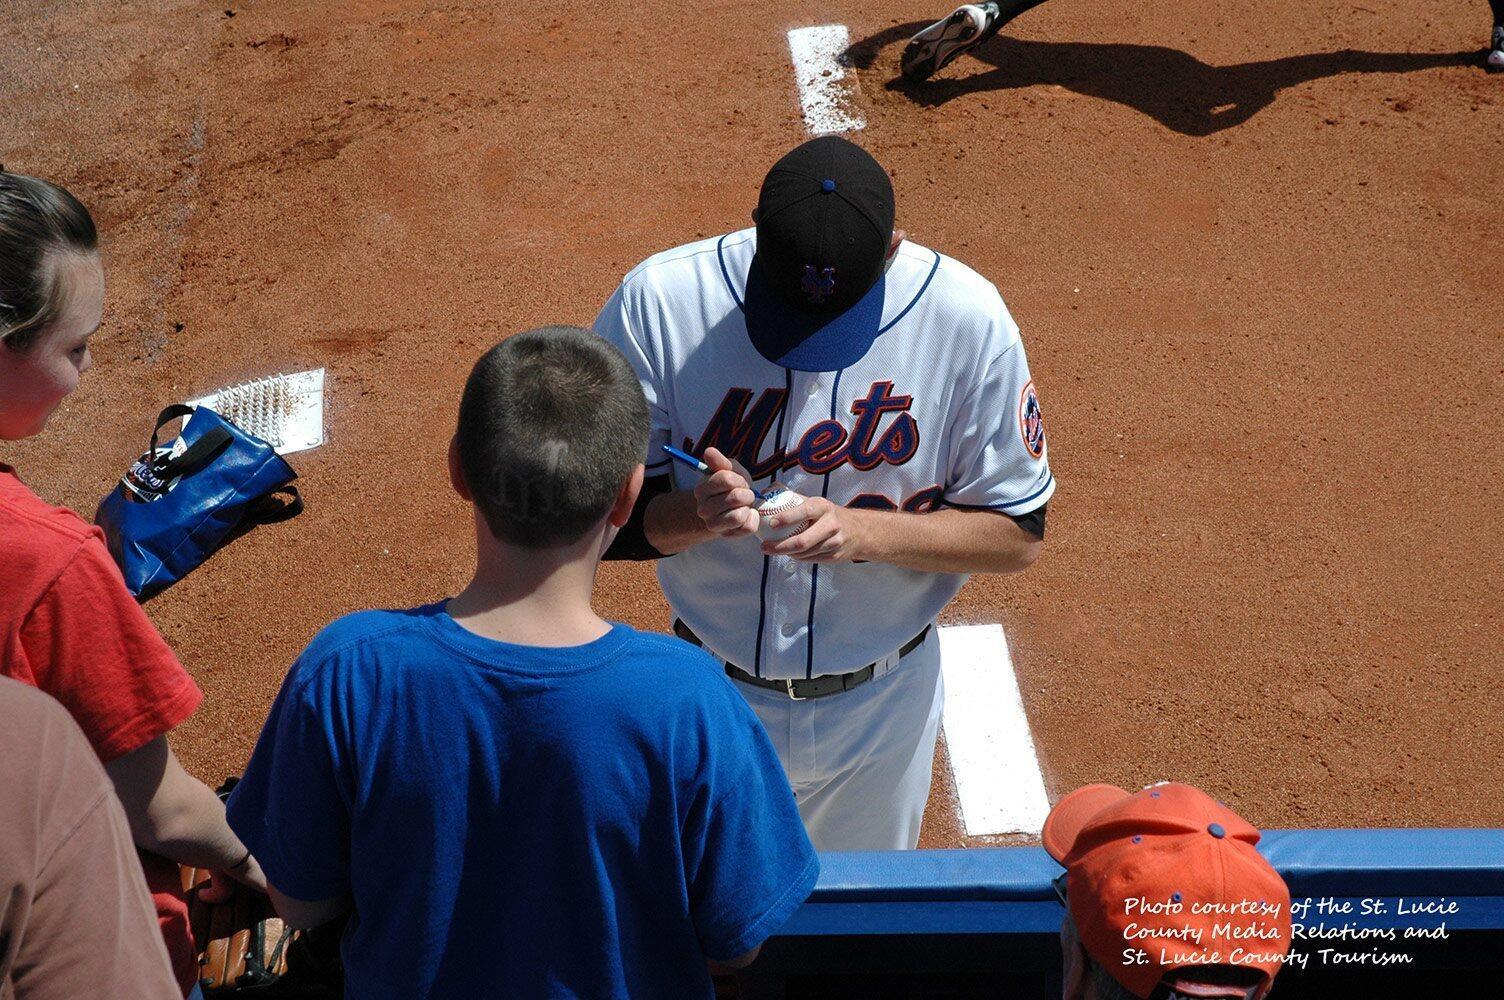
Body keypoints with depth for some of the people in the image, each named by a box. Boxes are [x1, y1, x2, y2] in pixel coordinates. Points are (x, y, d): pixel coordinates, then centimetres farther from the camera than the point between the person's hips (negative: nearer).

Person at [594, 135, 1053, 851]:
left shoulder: (968, 321, -19)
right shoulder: (659, 302, -20)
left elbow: (1020, 535, -12)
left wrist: (861, 529, -28)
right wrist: (698, 512, -35)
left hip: (881, 705, 1)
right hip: (711, 699, 0)